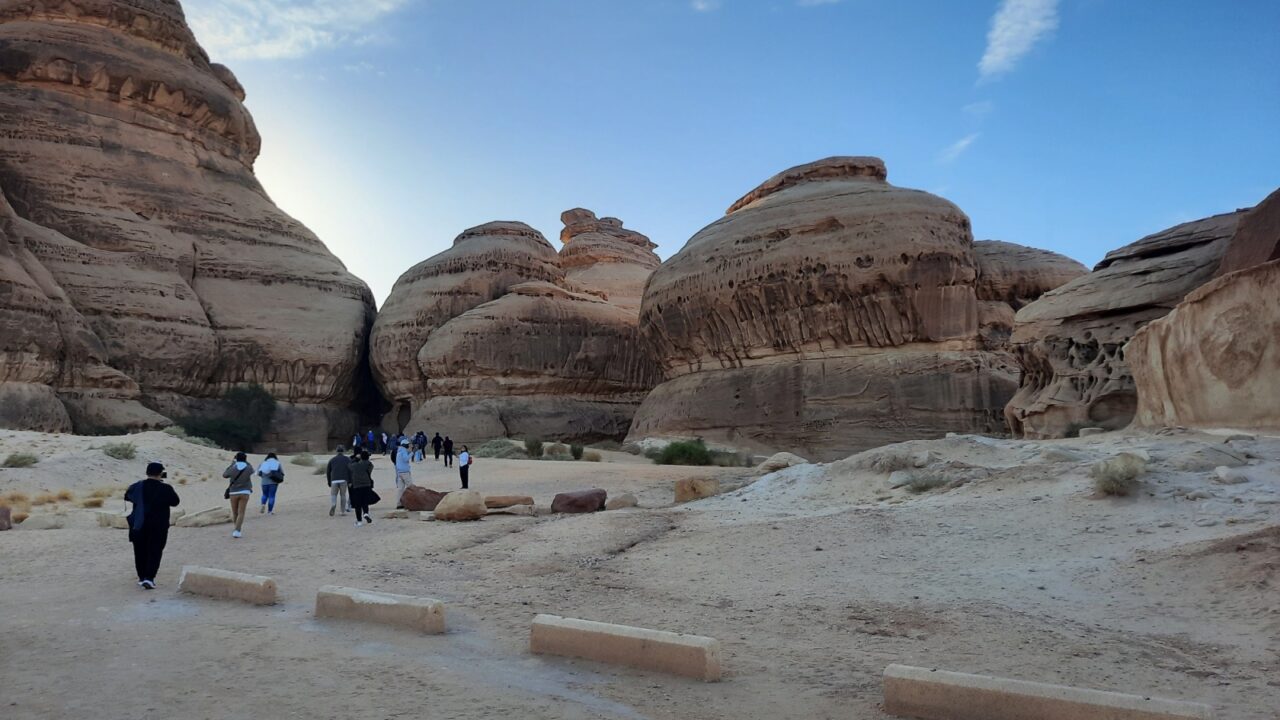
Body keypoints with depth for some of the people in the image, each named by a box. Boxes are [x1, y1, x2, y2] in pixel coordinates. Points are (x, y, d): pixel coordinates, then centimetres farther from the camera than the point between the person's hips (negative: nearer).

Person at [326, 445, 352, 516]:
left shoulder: (332, 459, 17)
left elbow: (328, 472, 15)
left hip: (334, 480, 1)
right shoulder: (347, 459, 9)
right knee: (343, 495, 8)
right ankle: (343, 511, 7)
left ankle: (333, 505, -23)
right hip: (343, 480, -1)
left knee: (333, 495, 6)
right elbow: (350, 470, -3)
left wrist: (329, 482, 21)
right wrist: (350, 481, -3)